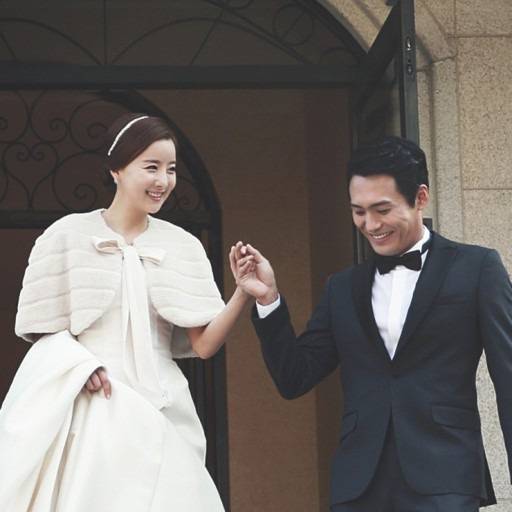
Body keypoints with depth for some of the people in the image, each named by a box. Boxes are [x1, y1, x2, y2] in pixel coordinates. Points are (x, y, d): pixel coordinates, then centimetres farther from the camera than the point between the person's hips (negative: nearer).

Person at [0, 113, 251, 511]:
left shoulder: (182, 246, 7)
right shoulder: (68, 236, 1)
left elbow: (204, 344, -1)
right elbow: (42, 330, 4)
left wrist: (244, 293, -17)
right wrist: (79, 365, -14)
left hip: (159, 414, 2)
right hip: (88, 410, -2)